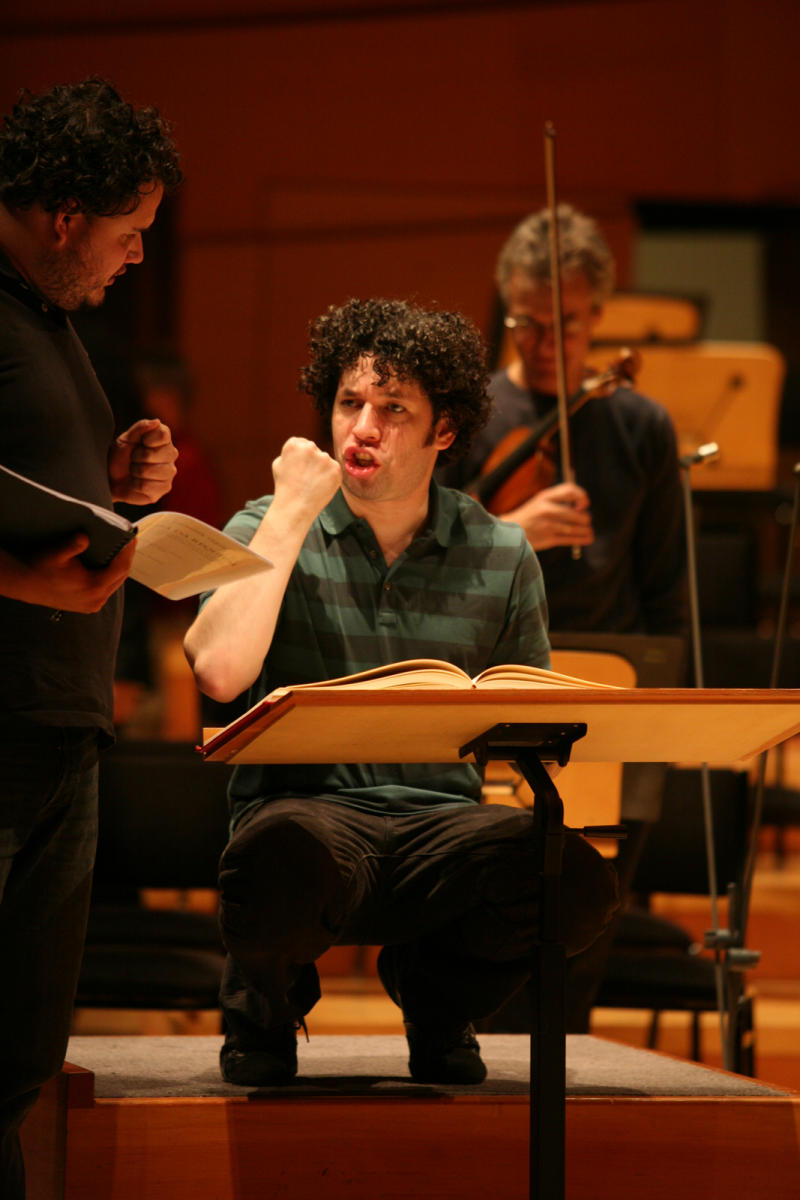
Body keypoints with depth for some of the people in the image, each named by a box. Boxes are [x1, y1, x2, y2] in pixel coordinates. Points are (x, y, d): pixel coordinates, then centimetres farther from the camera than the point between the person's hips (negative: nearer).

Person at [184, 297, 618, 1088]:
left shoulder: (501, 556, 9)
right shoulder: (266, 533, 3)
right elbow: (219, 671, -17)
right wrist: (290, 513, -10)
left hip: (441, 822, 3)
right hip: (305, 806, -2)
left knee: (578, 881, -30)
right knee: (282, 856, -41)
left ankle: (436, 992, 7)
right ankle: (265, 1004, 0)